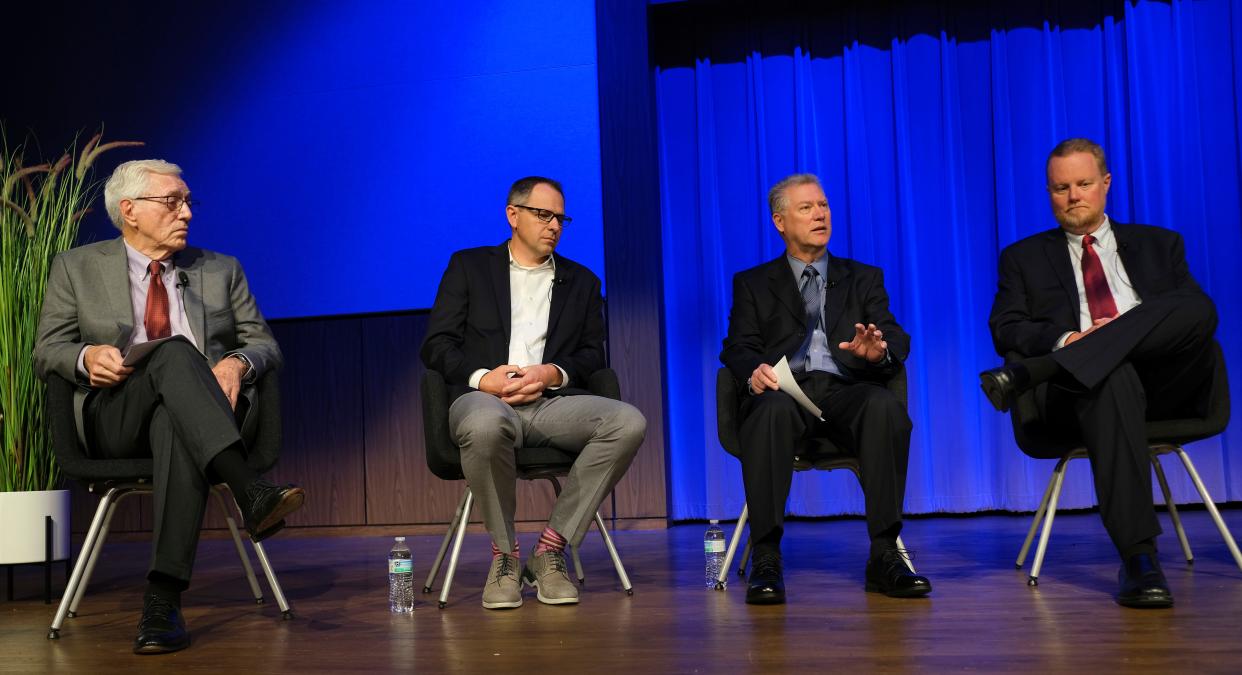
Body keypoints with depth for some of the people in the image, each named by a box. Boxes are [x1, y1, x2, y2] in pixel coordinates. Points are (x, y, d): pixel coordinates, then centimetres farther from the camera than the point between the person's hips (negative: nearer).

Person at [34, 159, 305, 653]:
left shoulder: (221, 271, 20)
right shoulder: (77, 268, 16)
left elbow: (265, 344, 15)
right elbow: (47, 352, 14)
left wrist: (237, 362, -10)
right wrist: (87, 355, -11)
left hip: (190, 417, 1)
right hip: (114, 418, -1)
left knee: (175, 423, -39)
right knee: (174, 350, -34)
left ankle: (162, 600, -46)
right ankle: (250, 492, -50)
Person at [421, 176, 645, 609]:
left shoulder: (581, 281, 24)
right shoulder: (469, 266, 17)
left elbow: (593, 354, 16)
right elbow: (437, 345, 8)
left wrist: (554, 374, -6)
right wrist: (482, 378, -11)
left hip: (552, 402, 3)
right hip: (485, 399, -2)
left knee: (628, 422, -28)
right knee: (486, 425, -41)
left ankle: (549, 550, -18)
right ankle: (503, 555, -17)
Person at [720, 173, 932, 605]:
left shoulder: (864, 278, 25)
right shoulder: (753, 284, 22)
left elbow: (897, 340, 11)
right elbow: (738, 347, 8)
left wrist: (879, 351, -15)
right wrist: (754, 371, -17)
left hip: (846, 390, 1)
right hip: (786, 389, -1)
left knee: (886, 406, -34)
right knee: (772, 410, -37)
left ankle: (885, 556, -30)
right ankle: (767, 559, -35)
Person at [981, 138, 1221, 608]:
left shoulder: (1159, 245, 27)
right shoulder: (1024, 258, 24)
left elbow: (1201, 310, 11)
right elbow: (1005, 330, 8)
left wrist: (1126, 329, -10)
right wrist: (1066, 340, -13)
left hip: (1163, 380, 2)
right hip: (1084, 382, -2)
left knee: (1196, 313, -30)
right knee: (1112, 379, -40)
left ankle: (1028, 374, -37)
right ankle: (1139, 560, -44)